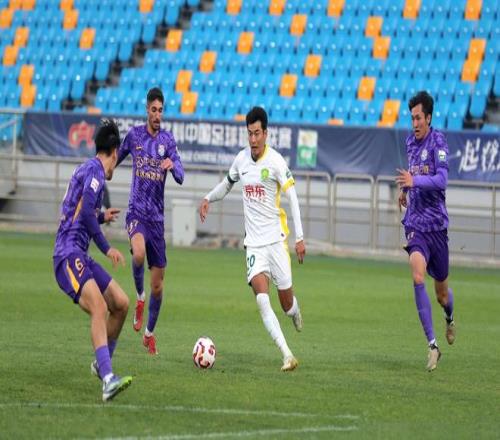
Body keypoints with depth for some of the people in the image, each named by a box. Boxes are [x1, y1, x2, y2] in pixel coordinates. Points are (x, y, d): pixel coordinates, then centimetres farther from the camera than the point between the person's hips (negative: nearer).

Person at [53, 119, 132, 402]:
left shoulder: (86, 170, 22)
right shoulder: (95, 170, -7)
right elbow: (86, 213, -21)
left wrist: (102, 218, 49)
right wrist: (106, 248, -17)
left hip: (80, 257, 10)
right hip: (69, 255, -10)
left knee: (121, 303, 9)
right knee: (99, 306, -27)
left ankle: (102, 364, 25)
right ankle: (108, 380, -42)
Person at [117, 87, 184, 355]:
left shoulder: (168, 140, 2)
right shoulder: (134, 135, 2)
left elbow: (180, 177, -9)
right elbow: (116, 159, 21)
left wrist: (172, 166, -29)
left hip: (157, 217, 2)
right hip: (136, 212, -2)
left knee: (158, 284, 4)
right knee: (139, 253, -35)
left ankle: (149, 333, 22)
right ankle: (139, 297, -7)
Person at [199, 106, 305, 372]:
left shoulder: (275, 161, -10)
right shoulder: (241, 159, 5)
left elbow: (292, 197, -8)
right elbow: (227, 183, 26)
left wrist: (299, 238, -12)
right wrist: (209, 198, 7)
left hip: (276, 239, -3)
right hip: (253, 243, 3)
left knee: (286, 304, 4)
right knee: (261, 299, -17)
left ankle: (294, 310, 43)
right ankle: (287, 356, -20)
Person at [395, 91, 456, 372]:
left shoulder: (438, 142, -10)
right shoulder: (410, 143, 7)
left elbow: (441, 180, -24)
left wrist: (415, 181, -36)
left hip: (437, 224, -3)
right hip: (416, 224, 3)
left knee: (442, 293, 10)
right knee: (418, 277, -22)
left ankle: (450, 318, 48)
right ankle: (433, 345, -21)